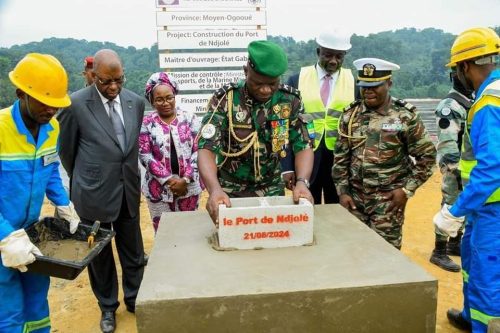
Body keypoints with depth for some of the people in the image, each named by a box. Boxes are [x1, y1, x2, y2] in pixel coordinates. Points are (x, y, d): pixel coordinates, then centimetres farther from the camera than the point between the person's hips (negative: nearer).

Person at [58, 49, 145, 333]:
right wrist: (84, 181, 12)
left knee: (134, 253, 15)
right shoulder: (76, 104, -12)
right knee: (99, 255, 15)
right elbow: (66, 150, 1)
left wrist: (131, 177, 14)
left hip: (129, 192, 3)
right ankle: (108, 306, 37)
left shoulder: (136, 102, -1)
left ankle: (134, 298, 39)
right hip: (94, 194, -3)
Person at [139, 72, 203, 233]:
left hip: (189, 186, 1)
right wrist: (169, 180, -13)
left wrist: (185, 179, -12)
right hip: (159, 188, 0)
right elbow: (145, 156, -6)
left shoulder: (190, 118, -1)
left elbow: (198, 151, -4)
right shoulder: (146, 123, -2)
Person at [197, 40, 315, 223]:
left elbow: (303, 145, -9)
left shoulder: (290, 99, -10)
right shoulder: (225, 99, -18)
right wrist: (214, 189, -42)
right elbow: (207, 148, -24)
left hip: (271, 189, 2)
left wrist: (302, 182, -29)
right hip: (229, 191, -2)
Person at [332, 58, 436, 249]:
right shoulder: (350, 115, 3)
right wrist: (342, 191, 1)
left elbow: (427, 155, -2)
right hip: (355, 197, 4)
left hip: (388, 198, -3)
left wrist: (407, 189, -8)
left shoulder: (405, 116, -7)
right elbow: (341, 157, 7)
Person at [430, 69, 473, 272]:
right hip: (456, 168, -9)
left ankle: (455, 244, 31)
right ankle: (438, 253, 5)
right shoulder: (449, 106, -15)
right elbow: (447, 144, -23)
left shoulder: (472, 102, 14)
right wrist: (458, 172, -24)